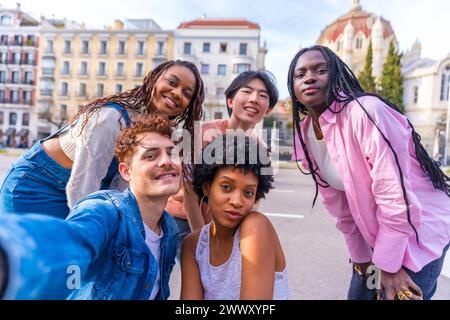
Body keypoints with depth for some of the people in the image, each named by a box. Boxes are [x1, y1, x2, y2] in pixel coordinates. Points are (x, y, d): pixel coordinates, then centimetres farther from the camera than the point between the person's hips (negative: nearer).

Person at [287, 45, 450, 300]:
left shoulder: (365, 112, -26)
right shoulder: (305, 134, -4)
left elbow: (395, 195, -26)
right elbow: (339, 203, 4)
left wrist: (388, 264, -18)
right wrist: (360, 255, 9)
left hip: (420, 230, -6)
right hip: (375, 235, 7)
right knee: (359, 295, 17)